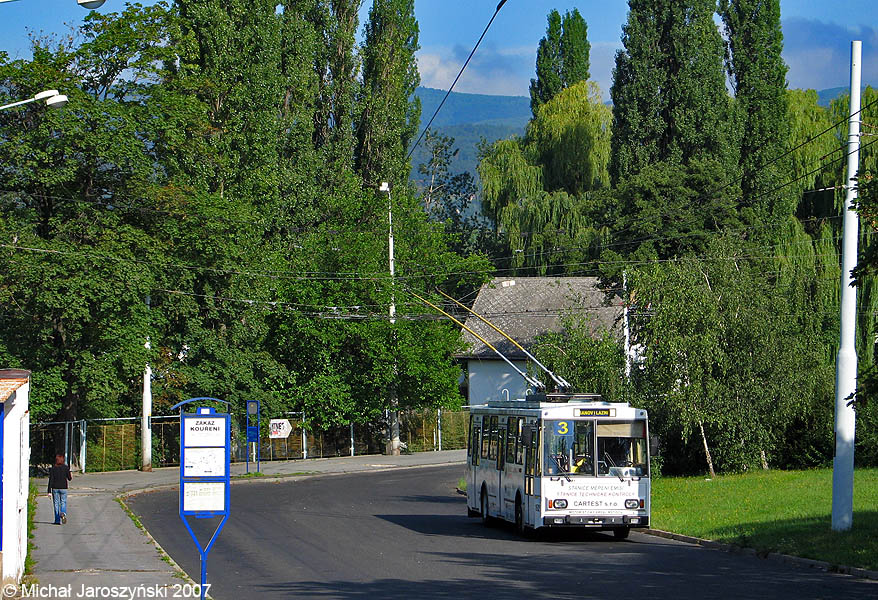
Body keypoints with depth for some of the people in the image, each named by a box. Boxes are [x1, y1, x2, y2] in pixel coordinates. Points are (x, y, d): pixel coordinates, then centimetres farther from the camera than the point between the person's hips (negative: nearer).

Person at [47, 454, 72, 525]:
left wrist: (49, 492, -5)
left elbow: (51, 480, -5)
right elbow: (69, 478, 0)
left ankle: (57, 520, 6)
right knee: (63, 503, 9)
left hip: (55, 488, 0)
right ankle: (63, 513, -22)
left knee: (56, 503, 7)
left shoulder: (53, 468, -2)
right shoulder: (66, 467, -3)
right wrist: (71, 477, 25)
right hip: (63, 488, 0)